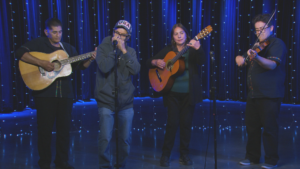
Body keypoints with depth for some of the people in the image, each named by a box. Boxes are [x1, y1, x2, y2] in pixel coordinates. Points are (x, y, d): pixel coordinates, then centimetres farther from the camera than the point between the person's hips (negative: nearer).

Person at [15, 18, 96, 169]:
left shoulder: (68, 48, 15)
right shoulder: (38, 43, 0)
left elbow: (79, 66, 14)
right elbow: (20, 53, -15)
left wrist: (91, 59, -5)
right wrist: (42, 63, -24)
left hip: (65, 94, 4)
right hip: (45, 93, -4)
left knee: (64, 128, 8)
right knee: (45, 128, 3)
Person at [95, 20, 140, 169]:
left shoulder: (130, 51, 8)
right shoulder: (103, 47, -1)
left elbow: (136, 70, -10)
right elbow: (104, 67, -19)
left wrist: (123, 51, -13)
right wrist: (114, 49, -15)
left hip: (126, 102, 3)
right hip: (106, 101, -3)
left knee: (125, 139, 9)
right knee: (105, 139, -5)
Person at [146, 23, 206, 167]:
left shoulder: (192, 49, 2)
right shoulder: (168, 50, 6)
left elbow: (201, 62, -18)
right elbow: (149, 62, 8)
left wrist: (198, 48, -36)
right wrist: (156, 62, -14)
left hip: (189, 93, 0)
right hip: (172, 92, 0)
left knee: (186, 123, 5)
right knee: (172, 123, -3)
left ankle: (184, 154, 20)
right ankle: (165, 154, 11)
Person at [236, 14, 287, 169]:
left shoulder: (277, 44, -7)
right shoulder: (257, 45, 18)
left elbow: (272, 64, -24)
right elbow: (246, 63, 23)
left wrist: (256, 57, -42)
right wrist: (241, 59, -1)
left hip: (269, 94, -8)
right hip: (253, 93, 8)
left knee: (269, 127, -3)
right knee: (251, 126, 12)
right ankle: (252, 156, 24)